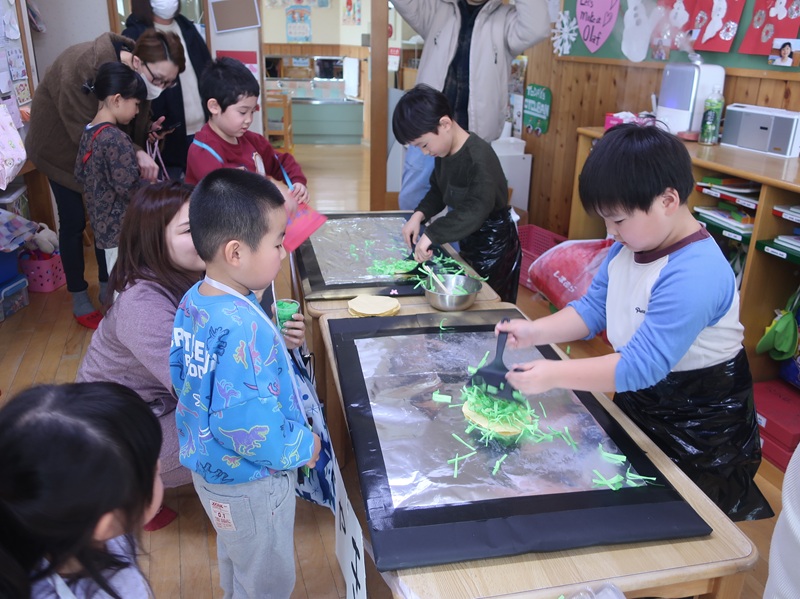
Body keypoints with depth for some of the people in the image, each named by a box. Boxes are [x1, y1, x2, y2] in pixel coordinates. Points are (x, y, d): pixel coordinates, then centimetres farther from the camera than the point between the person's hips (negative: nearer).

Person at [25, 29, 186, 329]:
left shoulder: (141, 74, -17)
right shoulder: (86, 66, -37)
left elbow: (136, 124, -6)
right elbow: (85, 131, -33)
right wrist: (135, 154, -42)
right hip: (63, 146, -5)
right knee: (73, 222, -1)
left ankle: (108, 288, 22)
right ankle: (79, 300, 14)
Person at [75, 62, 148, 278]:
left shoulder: (88, 133, 6)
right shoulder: (117, 139, -22)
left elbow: (79, 175, 15)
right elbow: (130, 190, -23)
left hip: (103, 225, 9)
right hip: (123, 229, -9)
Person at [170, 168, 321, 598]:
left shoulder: (192, 302, -6)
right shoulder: (244, 329, -34)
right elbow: (246, 422, -34)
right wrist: (302, 448, -17)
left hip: (208, 467, 9)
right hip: (249, 482, -8)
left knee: (235, 556, 33)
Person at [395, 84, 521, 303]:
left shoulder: (479, 157, -28)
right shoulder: (445, 152, -1)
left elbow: (476, 209, -40)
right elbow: (438, 191, 12)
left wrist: (431, 234, -44)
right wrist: (419, 215, -6)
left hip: (494, 247, -8)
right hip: (467, 243, 8)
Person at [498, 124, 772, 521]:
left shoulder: (694, 276, -34)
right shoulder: (628, 247, -7)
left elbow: (643, 366, -35)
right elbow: (592, 309, 0)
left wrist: (554, 375, -36)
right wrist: (535, 332, -15)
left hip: (701, 426, -8)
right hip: (638, 403, 8)